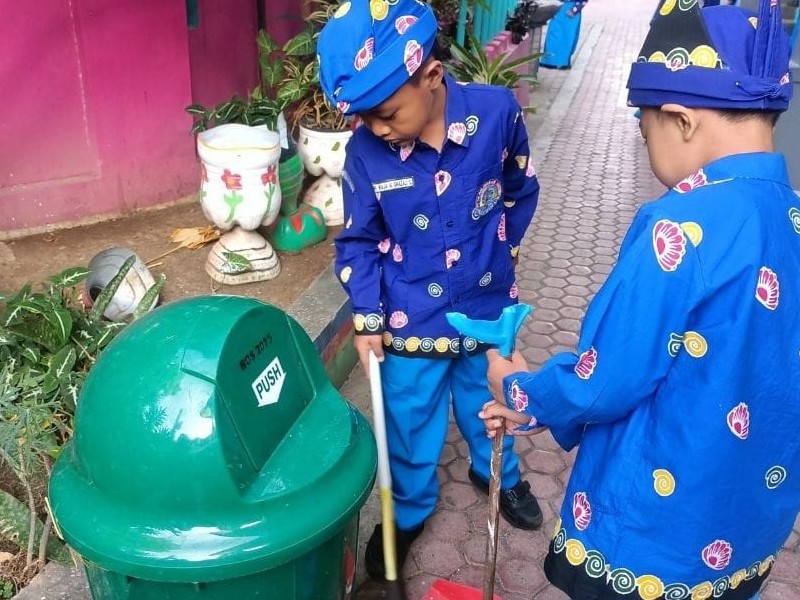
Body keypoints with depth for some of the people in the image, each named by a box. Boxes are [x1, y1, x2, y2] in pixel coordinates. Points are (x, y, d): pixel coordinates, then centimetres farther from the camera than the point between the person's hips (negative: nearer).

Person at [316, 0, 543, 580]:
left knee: (487, 400, 25)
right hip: (411, 320, -1)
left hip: (487, 306, 1)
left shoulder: (497, 111, -17)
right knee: (410, 422, 15)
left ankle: (498, 473, 55)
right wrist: (367, 316, -10)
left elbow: (521, 191, 2)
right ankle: (410, 510, 42)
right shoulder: (365, 149, -16)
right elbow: (358, 241, -4)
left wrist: (494, 253, 9)